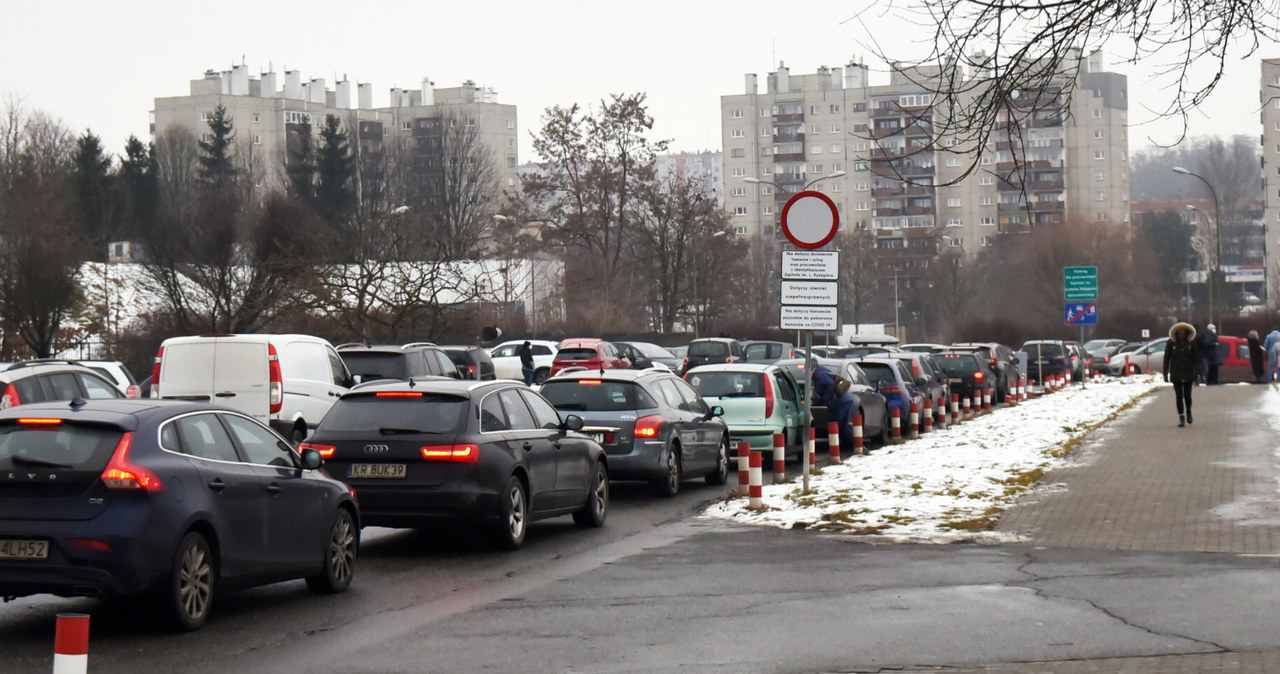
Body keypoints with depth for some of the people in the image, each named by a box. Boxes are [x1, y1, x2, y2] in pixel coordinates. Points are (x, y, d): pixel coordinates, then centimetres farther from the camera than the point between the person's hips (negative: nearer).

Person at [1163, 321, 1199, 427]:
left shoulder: (1191, 342, 1)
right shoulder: (1172, 342, 0)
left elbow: (1196, 358, 3)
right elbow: (1167, 358, 3)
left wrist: (1197, 374, -1)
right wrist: (1165, 373, -1)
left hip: (1188, 373, 0)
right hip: (1176, 373, 0)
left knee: (1187, 395, -1)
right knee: (1179, 396, -1)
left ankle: (1188, 411, 28)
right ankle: (1181, 417, 6)